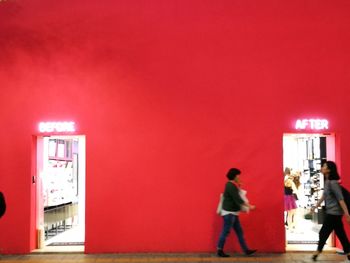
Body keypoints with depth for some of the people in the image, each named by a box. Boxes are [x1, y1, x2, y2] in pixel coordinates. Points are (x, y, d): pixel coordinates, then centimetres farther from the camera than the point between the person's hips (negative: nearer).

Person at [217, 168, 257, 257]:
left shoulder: (231, 185, 13)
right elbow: (237, 199, -23)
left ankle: (246, 250, 16)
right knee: (225, 232, -3)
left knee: (239, 231, 11)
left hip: (233, 213, 10)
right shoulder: (231, 186, -19)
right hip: (229, 213, -10)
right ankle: (220, 251, 6)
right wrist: (249, 206, -19)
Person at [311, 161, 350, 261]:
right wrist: (315, 207, 26)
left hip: (334, 213, -9)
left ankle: (318, 252, 16)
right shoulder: (327, 182, 8)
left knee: (323, 233, 3)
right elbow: (324, 196, 19)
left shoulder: (333, 183, -19)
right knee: (341, 235, 11)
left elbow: (341, 199, -22)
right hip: (331, 212, 9)